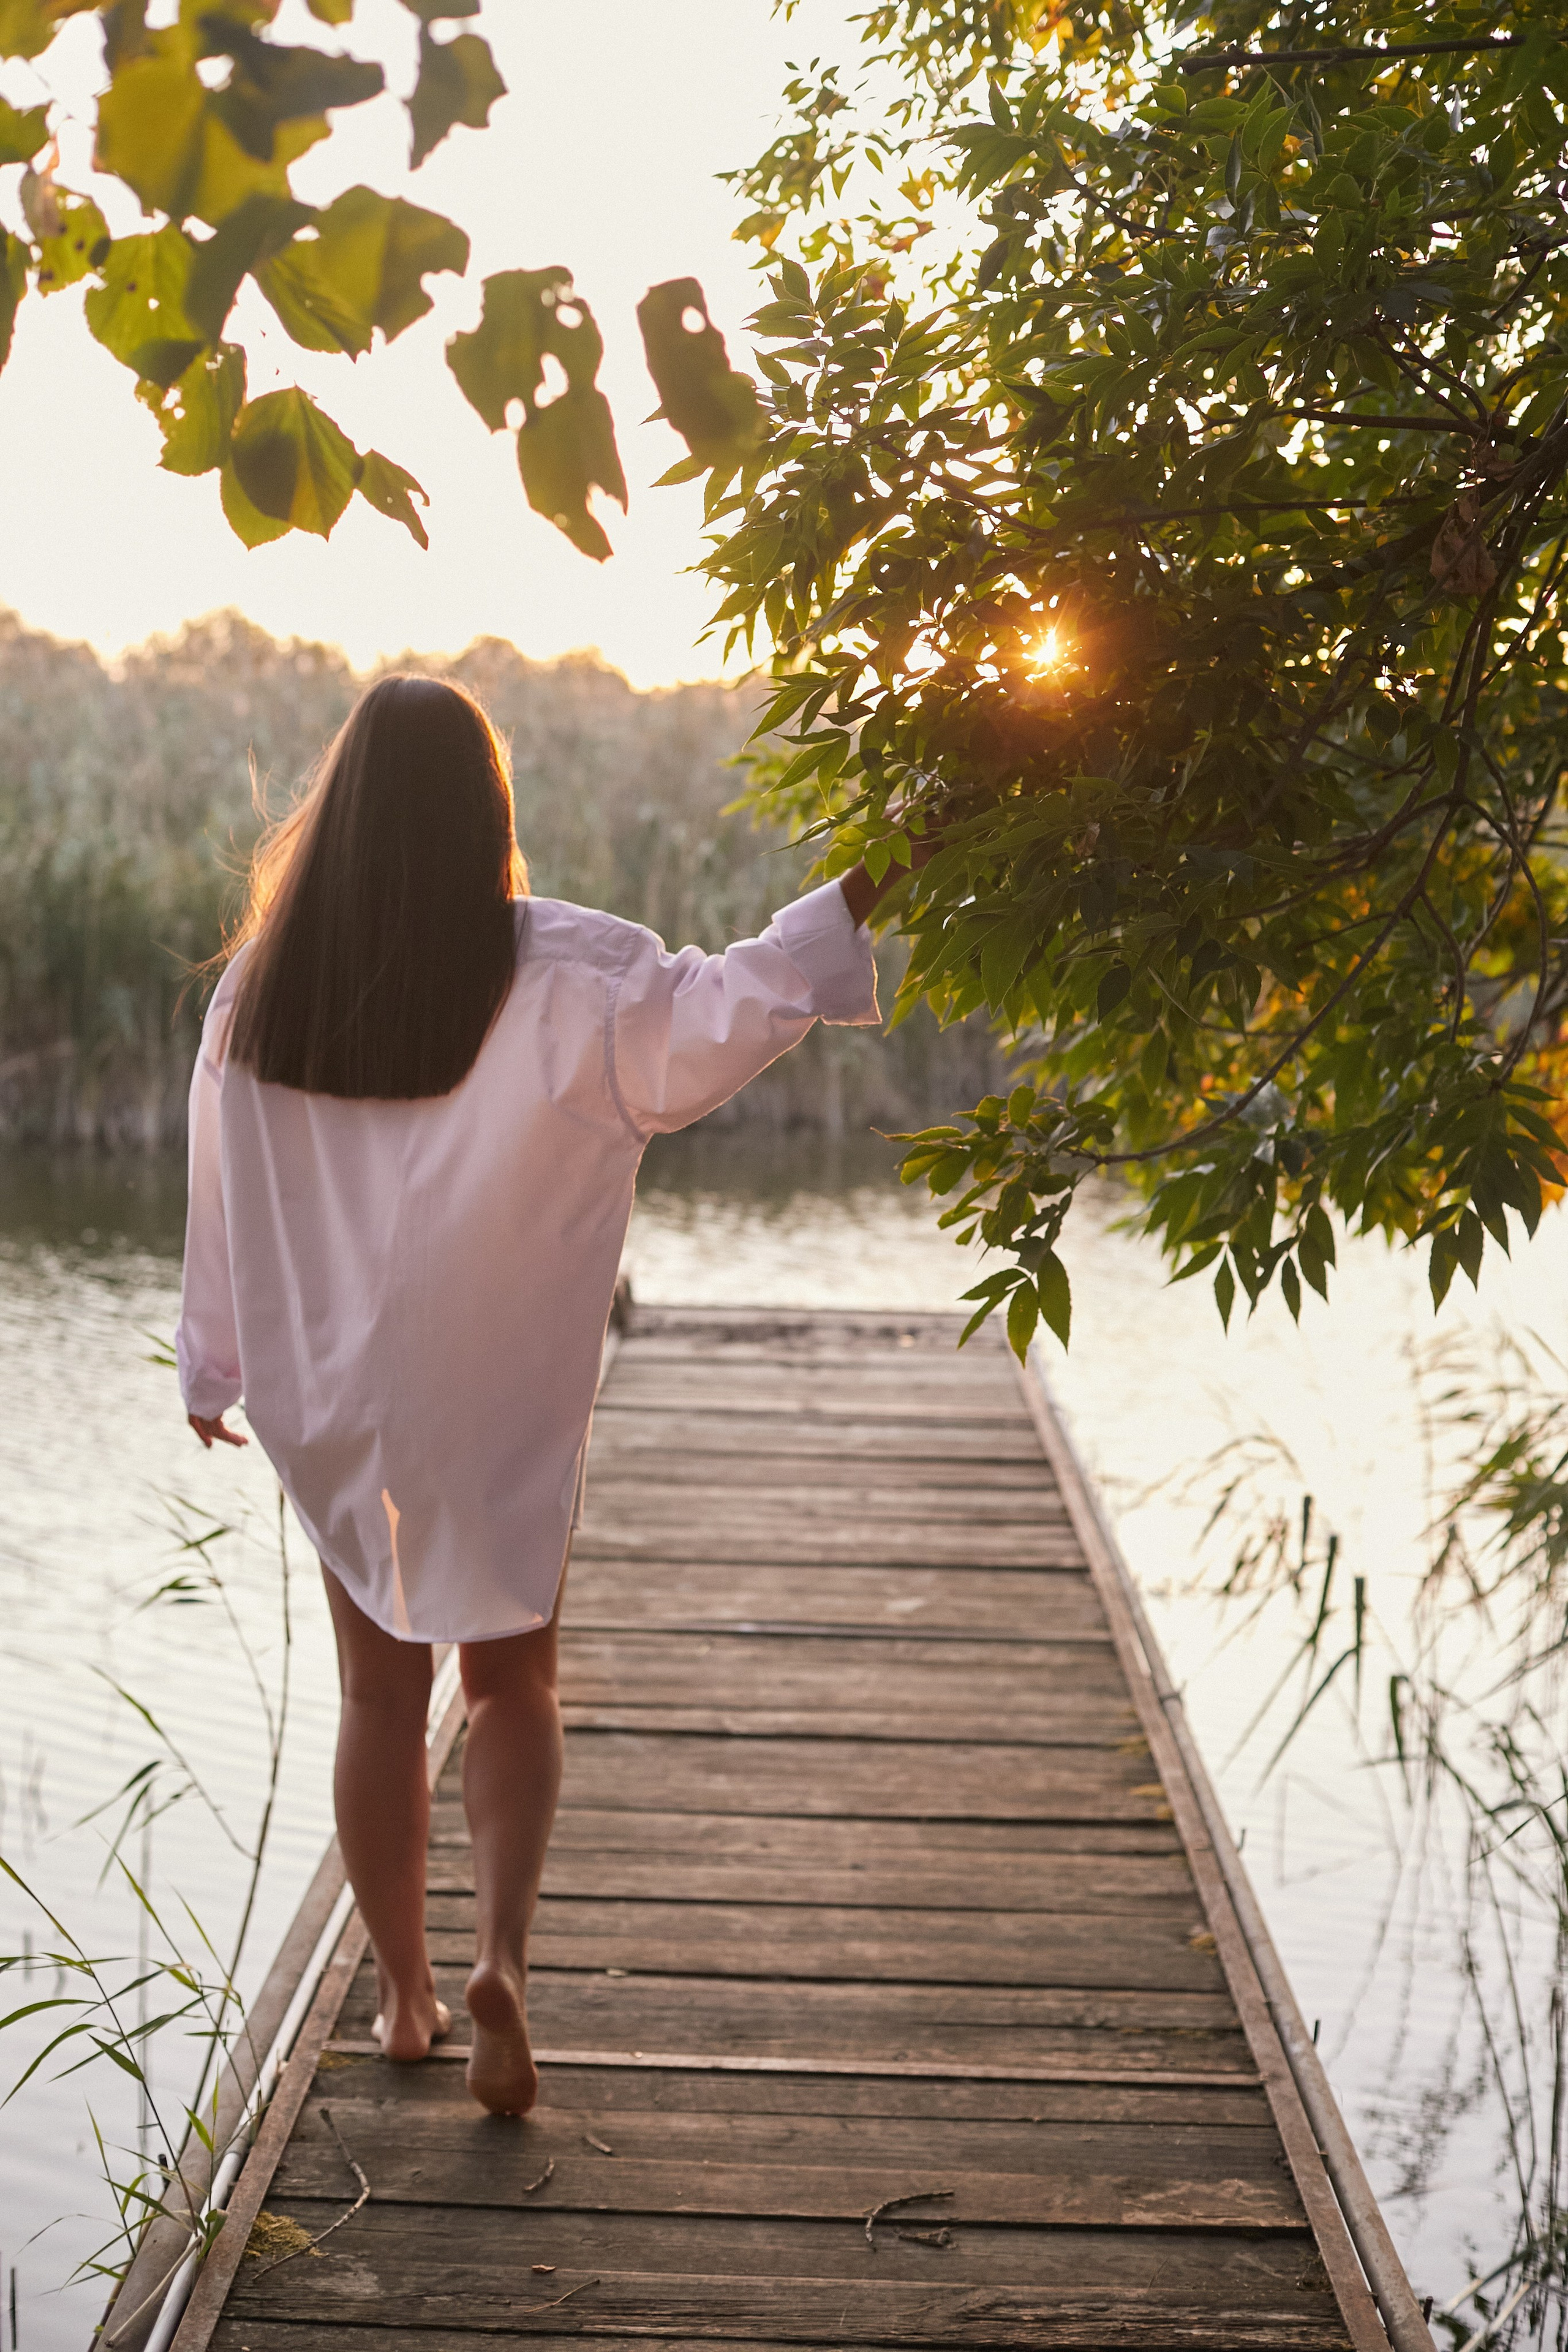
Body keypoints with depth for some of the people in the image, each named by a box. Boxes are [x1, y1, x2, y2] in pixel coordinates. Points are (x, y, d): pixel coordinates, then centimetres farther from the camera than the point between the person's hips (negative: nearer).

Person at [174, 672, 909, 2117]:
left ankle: (406, 1992, 24)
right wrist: (857, 900, -7)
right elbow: (713, 1018, -16)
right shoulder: (558, 978, -13)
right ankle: (501, 1954, -5)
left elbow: (222, 1193, 4)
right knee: (513, 1684, 14)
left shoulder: (264, 987, -3)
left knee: (380, 1694, 16)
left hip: (336, 1393, 2)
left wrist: (214, 1368, 16)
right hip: (503, 1399, -2)